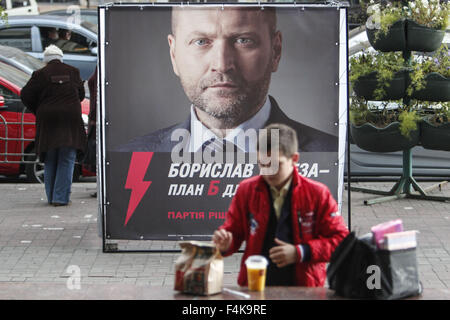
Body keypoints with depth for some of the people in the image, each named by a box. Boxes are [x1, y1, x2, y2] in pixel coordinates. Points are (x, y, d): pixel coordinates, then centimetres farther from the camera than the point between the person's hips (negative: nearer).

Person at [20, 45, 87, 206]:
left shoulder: (41, 74, -3)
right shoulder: (73, 72, 5)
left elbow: (26, 95, -2)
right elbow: (81, 94, 15)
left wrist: (37, 110, 13)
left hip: (48, 120, 0)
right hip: (70, 119, 0)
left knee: (50, 161, 11)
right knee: (67, 160, 2)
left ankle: (51, 196, 14)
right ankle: (61, 197, -5)